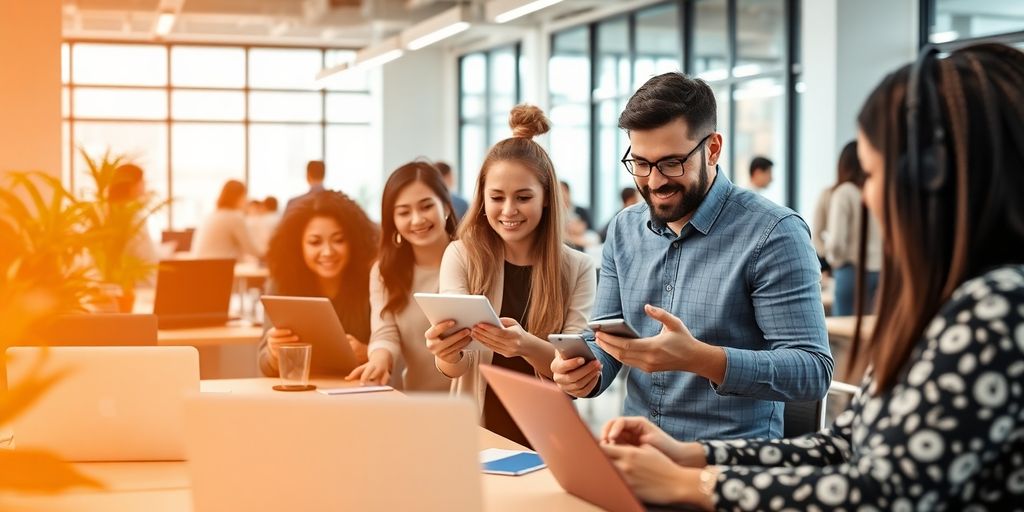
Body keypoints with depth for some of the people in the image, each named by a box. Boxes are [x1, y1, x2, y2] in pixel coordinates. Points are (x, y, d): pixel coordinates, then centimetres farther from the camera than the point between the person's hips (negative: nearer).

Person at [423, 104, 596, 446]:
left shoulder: (578, 269, 2)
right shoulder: (461, 255, 2)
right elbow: (456, 367, -6)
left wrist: (527, 346, -26)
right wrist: (447, 355, -29)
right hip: (477, 431, 1)